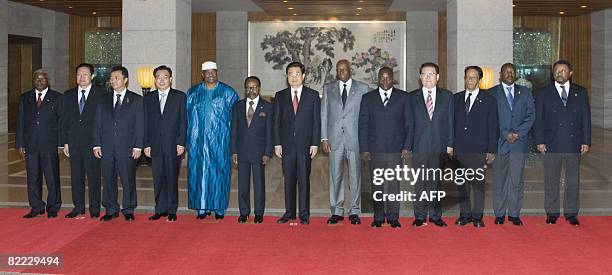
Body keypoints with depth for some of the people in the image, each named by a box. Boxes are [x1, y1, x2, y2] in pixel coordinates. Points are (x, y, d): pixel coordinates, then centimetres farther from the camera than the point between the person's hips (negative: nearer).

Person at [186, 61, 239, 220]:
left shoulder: (228, 93, 3)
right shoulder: (193, 93, 10)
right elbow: (188, 117, 12)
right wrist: (188, 140, 7)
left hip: (220, 140, -2)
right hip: (198, 140, 2)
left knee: (219, 172, 0)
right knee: (199, 172, 2)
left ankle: (219, 208, 8)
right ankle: (202, 207, 10)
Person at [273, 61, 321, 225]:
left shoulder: (313, 95, 4)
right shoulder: (280, 96, 10)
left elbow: (317, 121, 2)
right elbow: (276, 121, 8)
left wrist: (315, 144, -5)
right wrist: (277, 144, 0)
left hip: (305, 144, -2)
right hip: (287, 144, 2)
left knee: (304, 179, 1)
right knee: (288, 179, 6)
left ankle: (304, 214, 8)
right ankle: (289, 212, 15)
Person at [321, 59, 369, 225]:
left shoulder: (362, 88, 6)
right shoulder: (328, 89, 12)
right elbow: (324, 115, 10)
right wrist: (324, 138, 2)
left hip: (355, 138, -1)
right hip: (335, 139, 1)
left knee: (355, 175, 2)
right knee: (335, 175, 3)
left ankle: (353, 211, 11)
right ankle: (337, 211, 12)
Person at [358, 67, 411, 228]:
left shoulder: (403, 97, 7)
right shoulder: (368, 98, 8)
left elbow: (408, 124, 6)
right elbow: (363, 125, 6)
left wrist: (406, 147, -3)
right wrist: (364, 149, -2)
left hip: (396, 148, -1)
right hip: (375, 149, 1)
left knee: (394, 183, -1)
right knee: (377, 184, 5)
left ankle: (393, 217, 7)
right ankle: (378, 217, 13)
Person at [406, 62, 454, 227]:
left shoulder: (447, 96, 9)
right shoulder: (412, 97, 7)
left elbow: (450, 122, 7)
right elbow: (409, 123, 4)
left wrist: (450, 145, 0)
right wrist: (408, 146, -1)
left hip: (439, 147, 1)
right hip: (419, 147, 0)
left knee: (435, 182, 6)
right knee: (420, 182, 2)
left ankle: (435, 215, 15)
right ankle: (420, 216, 11)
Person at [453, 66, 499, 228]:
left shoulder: (489, 100, 4)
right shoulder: (456, 99, 11)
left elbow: (493, 127, 1)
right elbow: (452, 123, 11)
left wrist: (491, 150, -4)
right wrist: (450, 146, 4)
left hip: (478, 149, -2)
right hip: (459, 148, 3)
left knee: (478, 182, 0)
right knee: (462, 182, 7)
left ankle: (477, 216, 9)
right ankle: (464, 214, 15)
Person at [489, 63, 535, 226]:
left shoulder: (525, 92, 13)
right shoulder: (492, 93, 5)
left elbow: (531, 115, 5)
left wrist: (517, 133, -8)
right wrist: (505, 134, -10)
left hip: (519, 142, 2)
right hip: (499, 142, -1)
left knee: (517, 180, 1)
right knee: (499, 180, 2)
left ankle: (514, 214, 8)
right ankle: (499, 214, 10)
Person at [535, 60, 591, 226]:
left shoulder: (581, 93, 9)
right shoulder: (544, 94, 5)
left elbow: (586, 118, 7)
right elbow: (538, 119, 3)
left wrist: (586, 141, 0)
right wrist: (540, 141, -5)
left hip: (574, 144, 1)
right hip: (551, 144, -1)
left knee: (573, 180, 7)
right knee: (551, 181, 4)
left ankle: (571, 213, 17)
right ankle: (552, 213, 14)